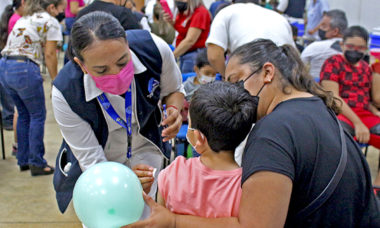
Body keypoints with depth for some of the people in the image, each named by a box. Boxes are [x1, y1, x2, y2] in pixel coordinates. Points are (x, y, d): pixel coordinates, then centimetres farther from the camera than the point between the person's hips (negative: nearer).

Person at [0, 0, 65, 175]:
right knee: (38, 116, 5)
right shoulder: (51, 22, -2)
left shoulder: (25, 18, 22)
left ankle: (23, 160, 26)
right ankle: (36, 163, 9)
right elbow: (49, 55, -4)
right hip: (24, 69, -8)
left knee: (24, 115, 19)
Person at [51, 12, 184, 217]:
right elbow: (91, 159, -25)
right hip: (102, 159, -1)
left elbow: (174, 90, -6)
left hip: (145, 148, 2)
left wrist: (174, 109, -30)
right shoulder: (65, 93, -34)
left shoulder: (154, 49, -29)